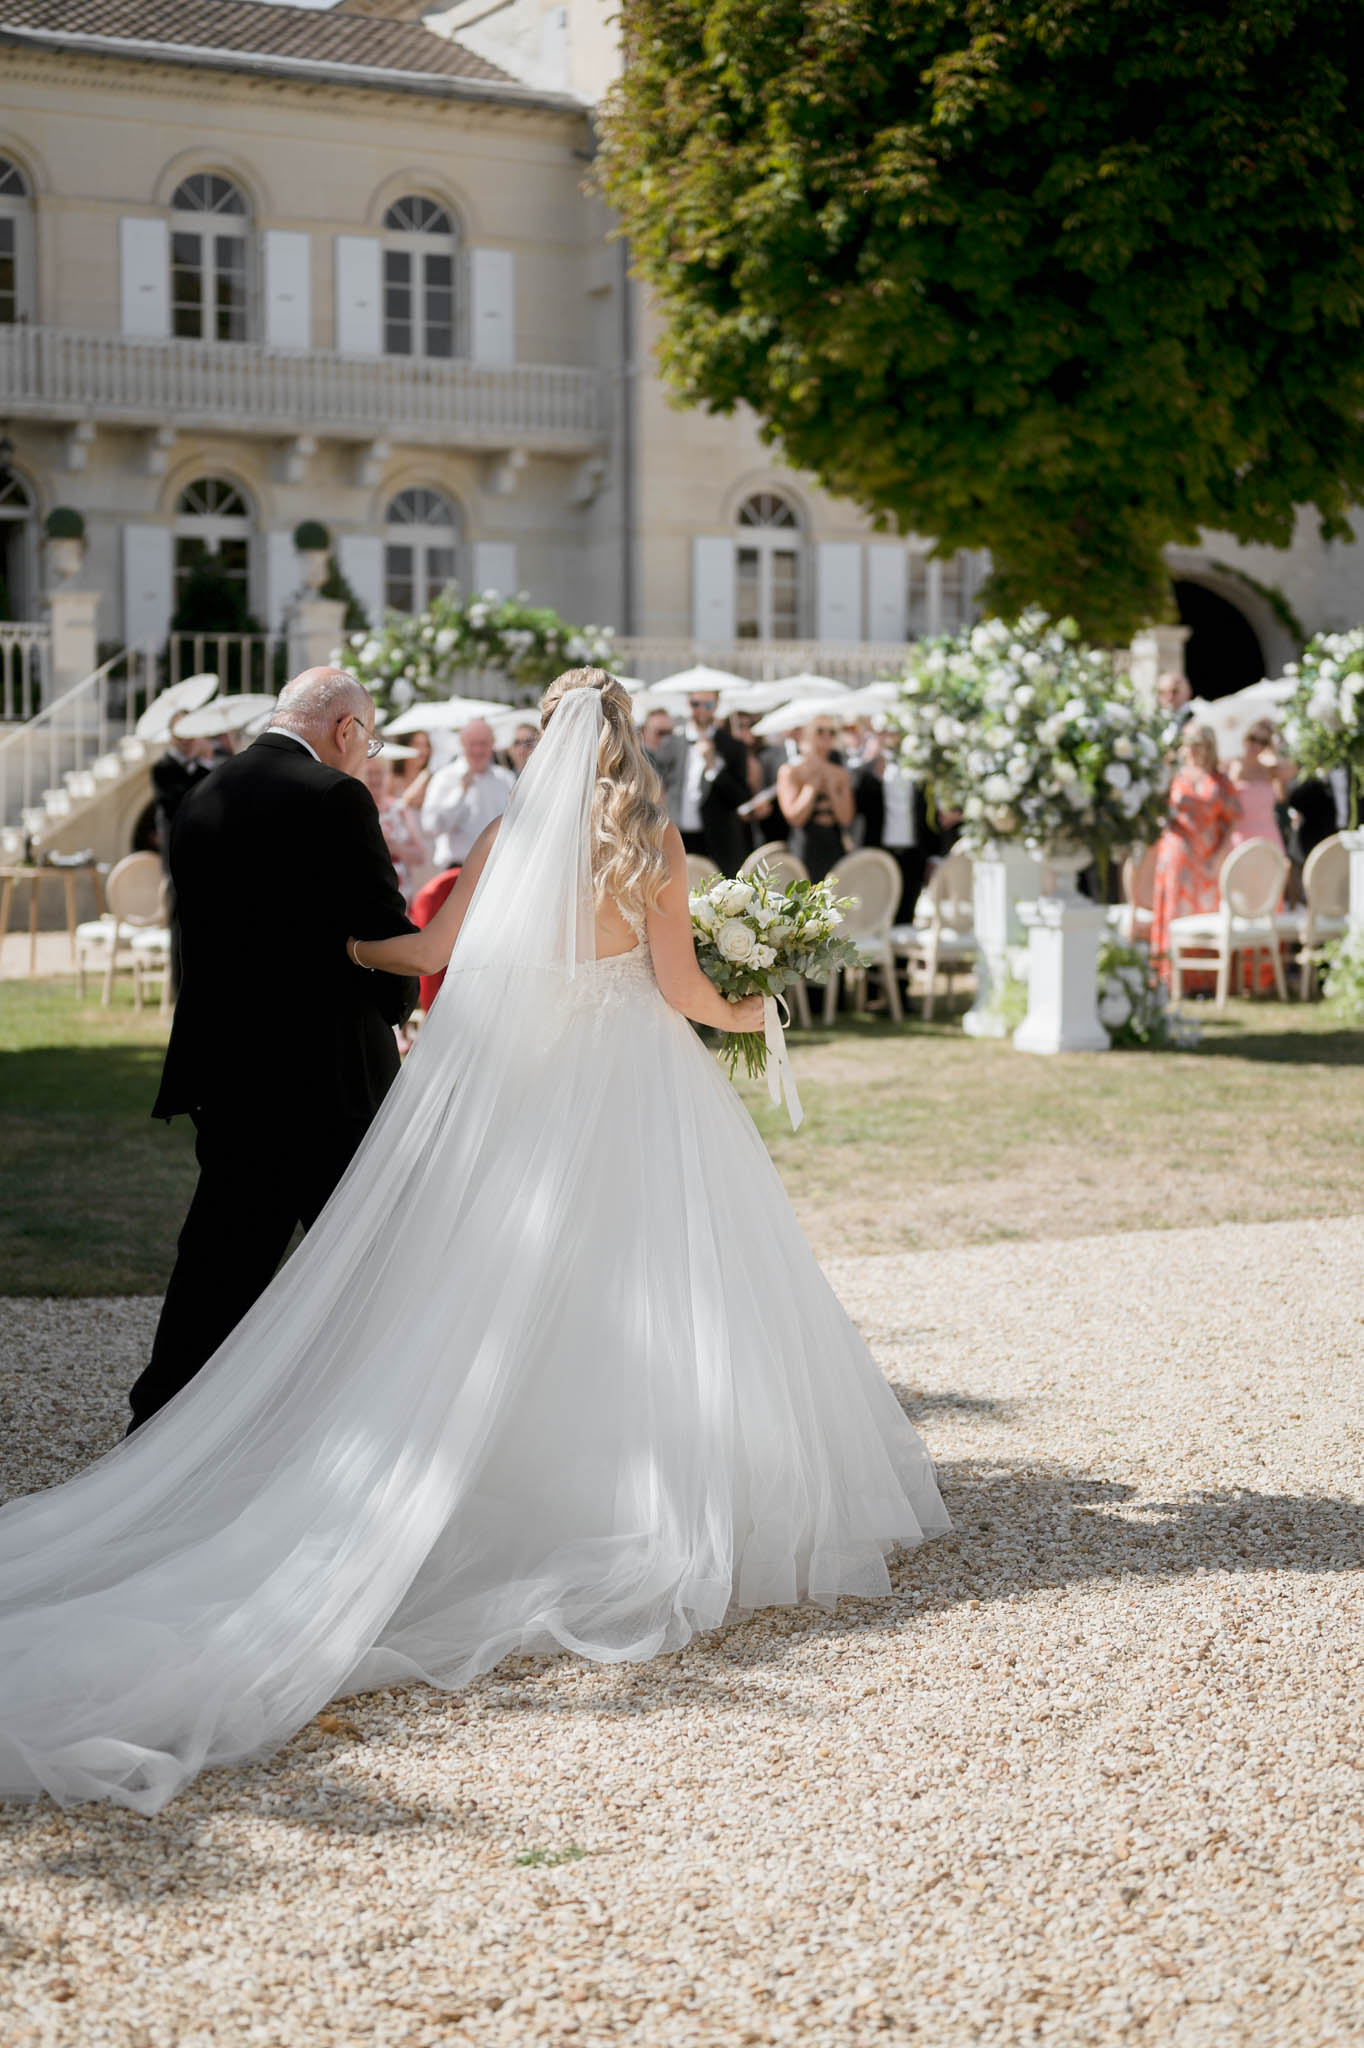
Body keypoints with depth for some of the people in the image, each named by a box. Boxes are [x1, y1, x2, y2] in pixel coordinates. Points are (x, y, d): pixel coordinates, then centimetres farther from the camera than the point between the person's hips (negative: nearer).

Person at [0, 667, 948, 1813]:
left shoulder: (512, 835, 3)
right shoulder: (652, 839, -3)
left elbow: (436, 951, 7)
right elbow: (681, 983, -5)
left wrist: (354, 948, 25)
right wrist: (740, 1014, 15)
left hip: (516, 1076, 2)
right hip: (631, 1082, -2)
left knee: (513, 1292, 7)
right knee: (648, 1290, 3)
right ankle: (676, 1503, 4)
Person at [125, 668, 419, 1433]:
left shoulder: (204, 798, 10)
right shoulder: (336, 798, -12)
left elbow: (198, 937, 12)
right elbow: (389, 933, -11)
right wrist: (391, 1012, 9)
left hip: (224, 1071, 6)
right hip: (328, 1076, -6)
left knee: (222, 1255, 12)